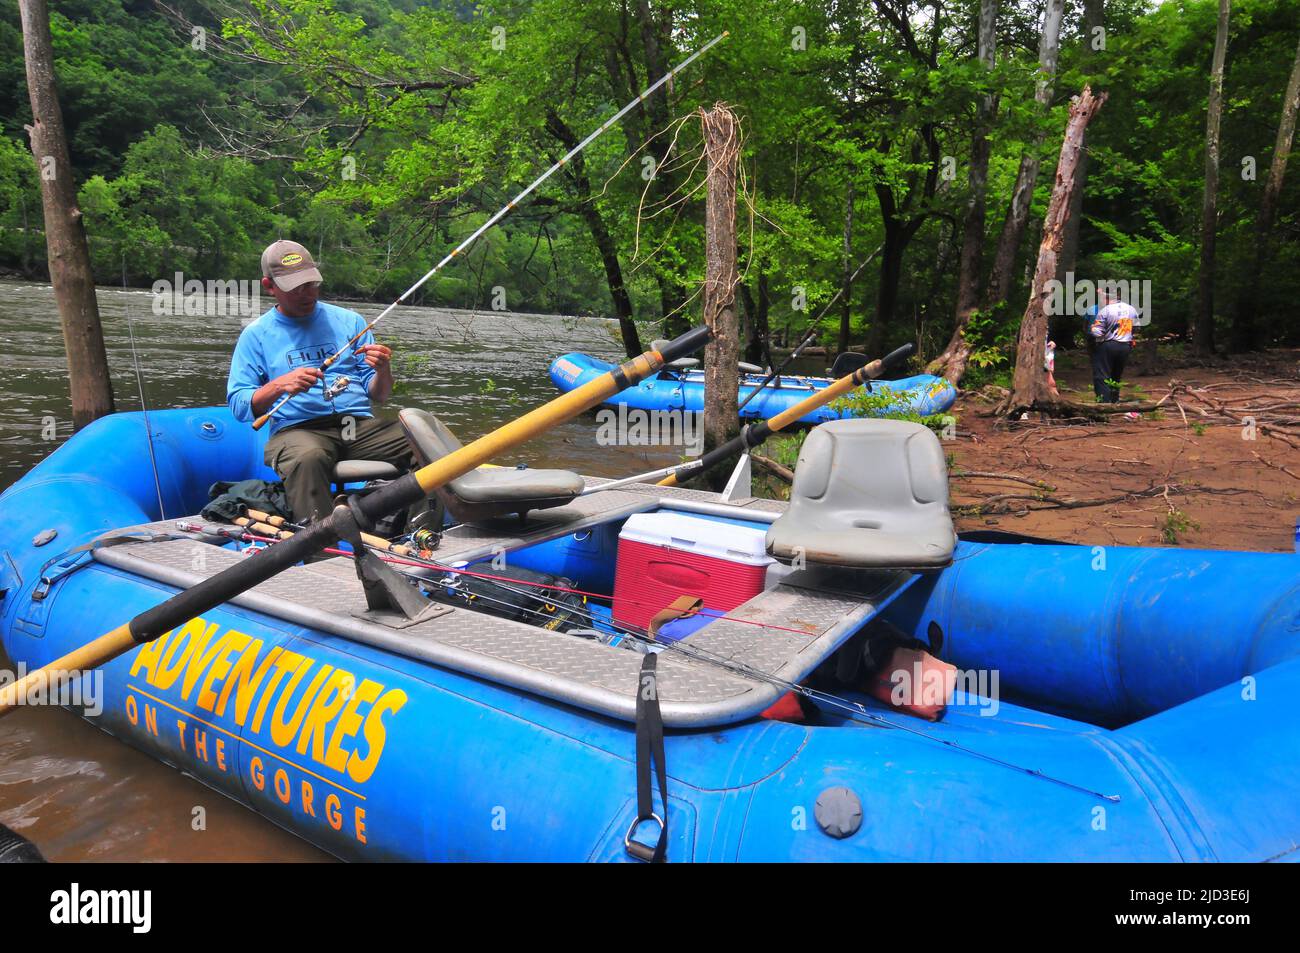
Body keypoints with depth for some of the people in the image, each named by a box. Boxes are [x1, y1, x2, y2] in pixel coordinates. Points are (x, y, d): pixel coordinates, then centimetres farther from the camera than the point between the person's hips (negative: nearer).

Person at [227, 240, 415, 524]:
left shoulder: (349, 321, 18)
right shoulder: (256, 335, 14)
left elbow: (378, 397, 15)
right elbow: (239, 405, 5)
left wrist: (383, 371, -9)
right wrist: (279, 386, -13)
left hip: (360, 425, 2)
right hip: (296, 429, -2)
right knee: (307, 458, -40)